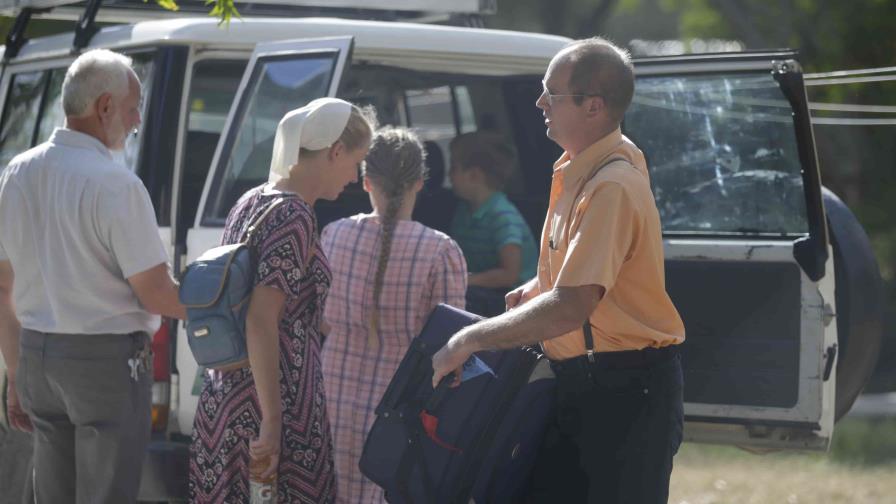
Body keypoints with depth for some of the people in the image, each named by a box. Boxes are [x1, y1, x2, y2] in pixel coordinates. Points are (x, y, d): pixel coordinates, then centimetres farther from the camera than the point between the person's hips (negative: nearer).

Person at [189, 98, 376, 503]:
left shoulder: (250, 202, 13)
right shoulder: (295, 216, -14)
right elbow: (261, 322, -21)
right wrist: (273, 423, -21)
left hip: (222, 400, 9)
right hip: (280, 407, -9)